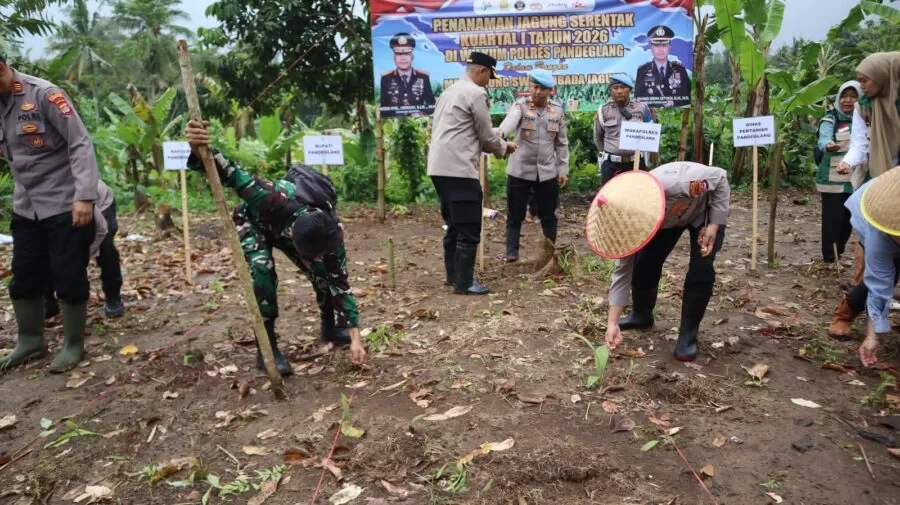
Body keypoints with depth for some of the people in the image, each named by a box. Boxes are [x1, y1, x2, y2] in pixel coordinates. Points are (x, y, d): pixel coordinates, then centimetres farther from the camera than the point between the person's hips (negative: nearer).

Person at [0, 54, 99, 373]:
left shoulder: (44, 95, -12)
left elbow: (80, 144, -16)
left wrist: (85, 195, -23)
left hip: (65, 206, -7)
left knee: (68, 277, 1)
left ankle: (73, 345, 17)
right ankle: (30, 342, 30)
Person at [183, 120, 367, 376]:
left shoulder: (330, 232, -33)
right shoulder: (277, 201, -48)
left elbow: (340, 282, -26)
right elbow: (231, 175, -41)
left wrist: (355, 338, -25)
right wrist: (199, 150, -64)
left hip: (284, 227, 4)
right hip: (253, 222, -3)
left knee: (323, 273, -7)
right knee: (264, 271, -30)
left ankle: (331, 327, 21)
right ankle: (267, 347, -17)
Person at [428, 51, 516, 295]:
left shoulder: (450, 91, 21)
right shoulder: (476, 93, -8)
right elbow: (486, 135, -4)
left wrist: (496, 142, 22)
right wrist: (504, 147, 15)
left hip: (440, 167, 10)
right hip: (459, 169, -10)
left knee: (455, 225, 18)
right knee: (469, 229, -3)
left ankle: (453, 275, 25)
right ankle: (464, 283, 2)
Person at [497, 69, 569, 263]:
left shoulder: (557, 110, 5)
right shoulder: (520, 106, -5)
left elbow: (562, 143, 10)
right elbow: (510, 120, -29)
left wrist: (563, 169, 6)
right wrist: (499, 133, -50)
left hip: (547, 172, 3)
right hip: (519, 171, -2)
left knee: (548, 216, 11)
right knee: (515, 215, 2)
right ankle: (511, 254, 9)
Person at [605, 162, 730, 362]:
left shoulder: (674, 183, -46)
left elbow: (720, 178, -25)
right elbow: (622, 270, -22)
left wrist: (714, 225, -28)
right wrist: (612, 323, -24)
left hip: (705, 211, -3)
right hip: (669, 219, 4)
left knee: (701, 270, -17)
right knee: (643, 263, -6)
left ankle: (688, 335, -3)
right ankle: (641, 316, 21)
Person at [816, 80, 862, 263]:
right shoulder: (830, 119, -6)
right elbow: (823, 139, -25)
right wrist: (828, 145, -45)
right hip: (833, 180, -4)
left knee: (849, 218, 11)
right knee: (833, 219, -6)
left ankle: (838, 252, 28)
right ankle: (830, 257, 5)